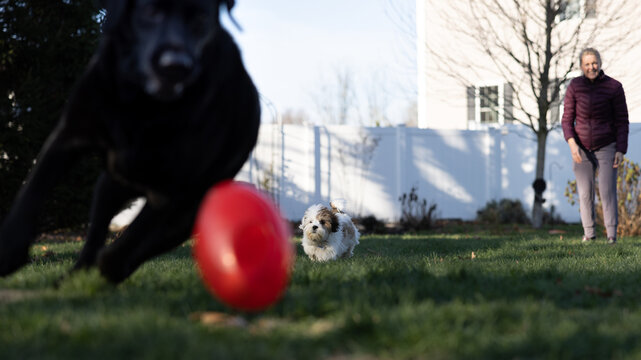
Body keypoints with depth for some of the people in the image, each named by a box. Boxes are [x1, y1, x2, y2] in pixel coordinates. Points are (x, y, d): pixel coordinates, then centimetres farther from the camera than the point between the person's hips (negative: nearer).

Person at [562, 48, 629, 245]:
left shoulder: (614, 87, -10)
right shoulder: (575, 86, -4)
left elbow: (622, 121, -5)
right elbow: (567, 119, -1)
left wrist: (621, 151, -13)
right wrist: (572, 143, -17)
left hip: (607, 147, -2)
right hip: (582, 149, 2)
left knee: (607, 191, -10)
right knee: (585, 193, 2)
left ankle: (612, 235, -9)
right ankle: (589, 233, 11)